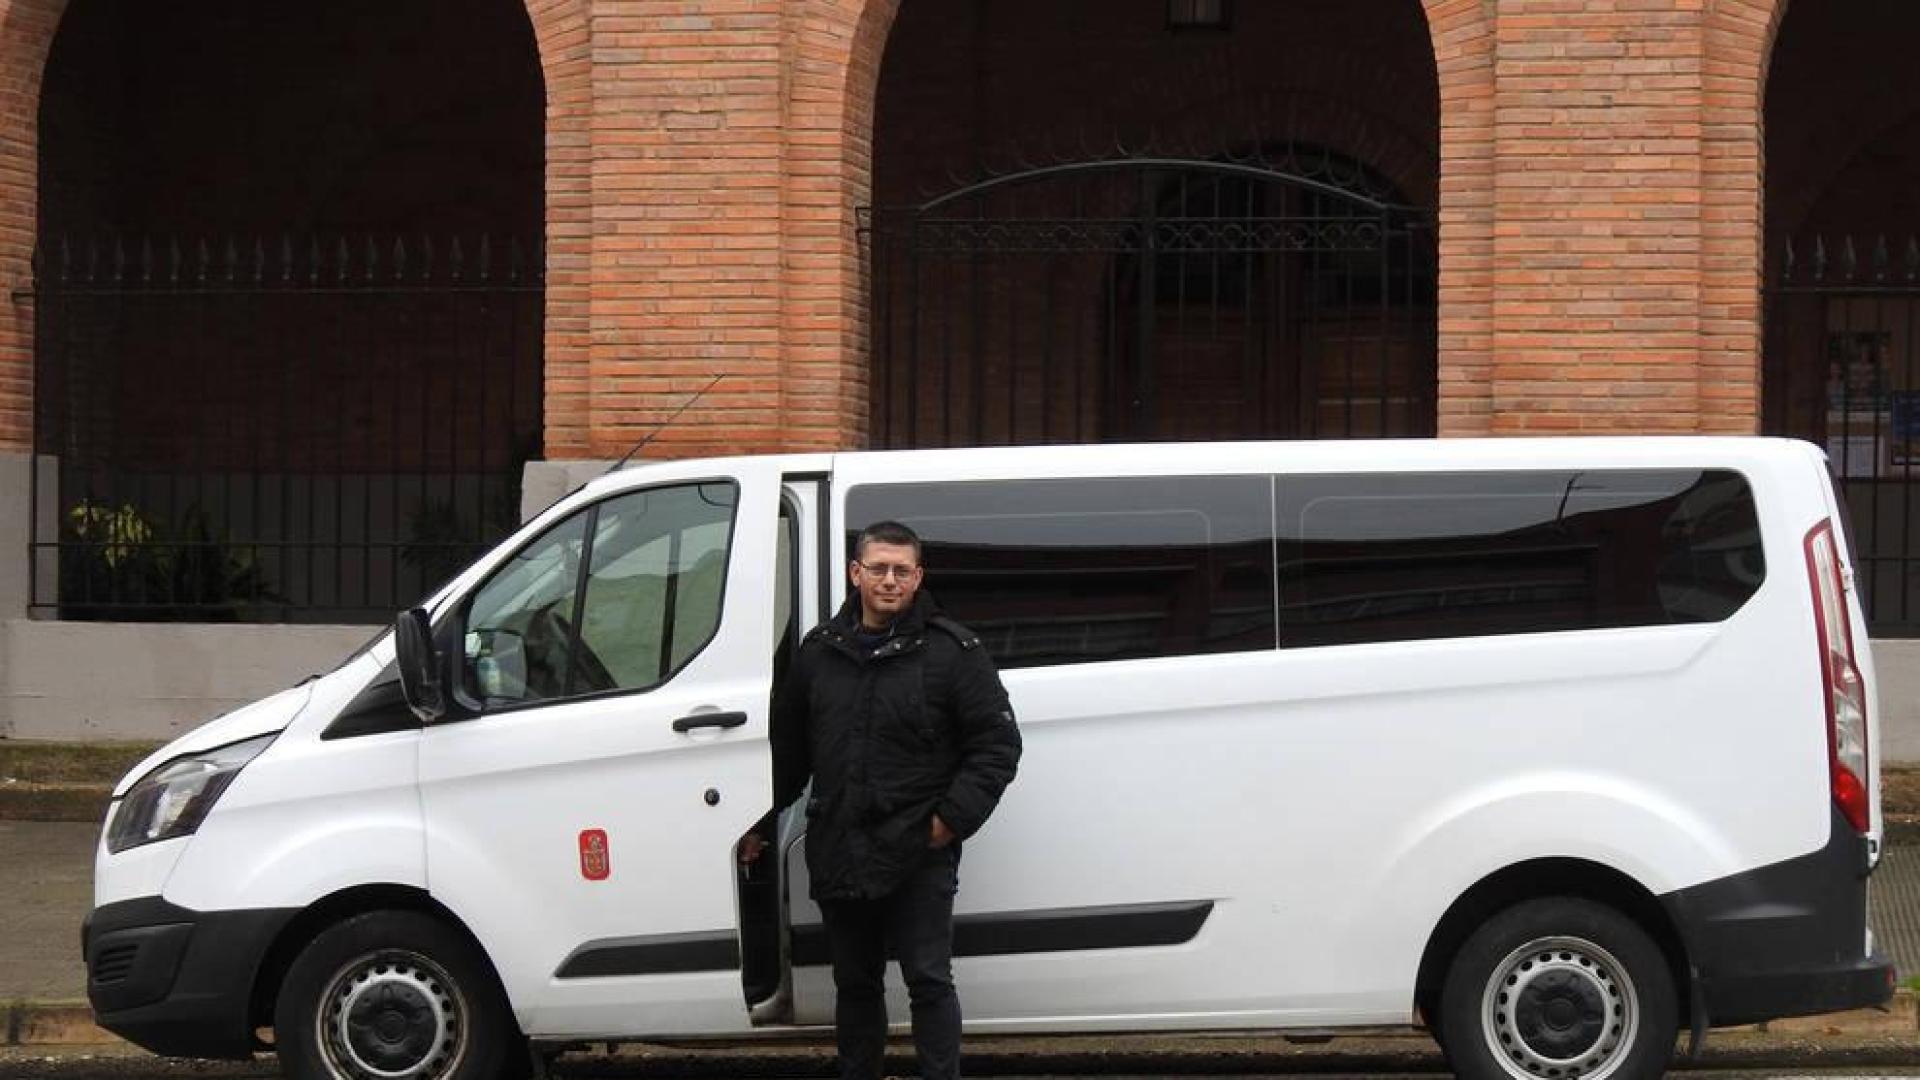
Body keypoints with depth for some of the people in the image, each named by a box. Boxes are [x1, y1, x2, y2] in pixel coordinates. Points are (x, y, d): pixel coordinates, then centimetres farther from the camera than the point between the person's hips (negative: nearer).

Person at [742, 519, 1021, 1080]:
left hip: (919, 853, -5)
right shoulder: (820, 650, 8)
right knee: (854, 984, 14)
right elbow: (787, 746, 18)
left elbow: (999, 744, -6)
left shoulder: (952, 651, -5)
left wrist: (952, 818, -12)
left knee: (928, 981, -5)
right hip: (837, 854, 5)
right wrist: (760, 824, 18)